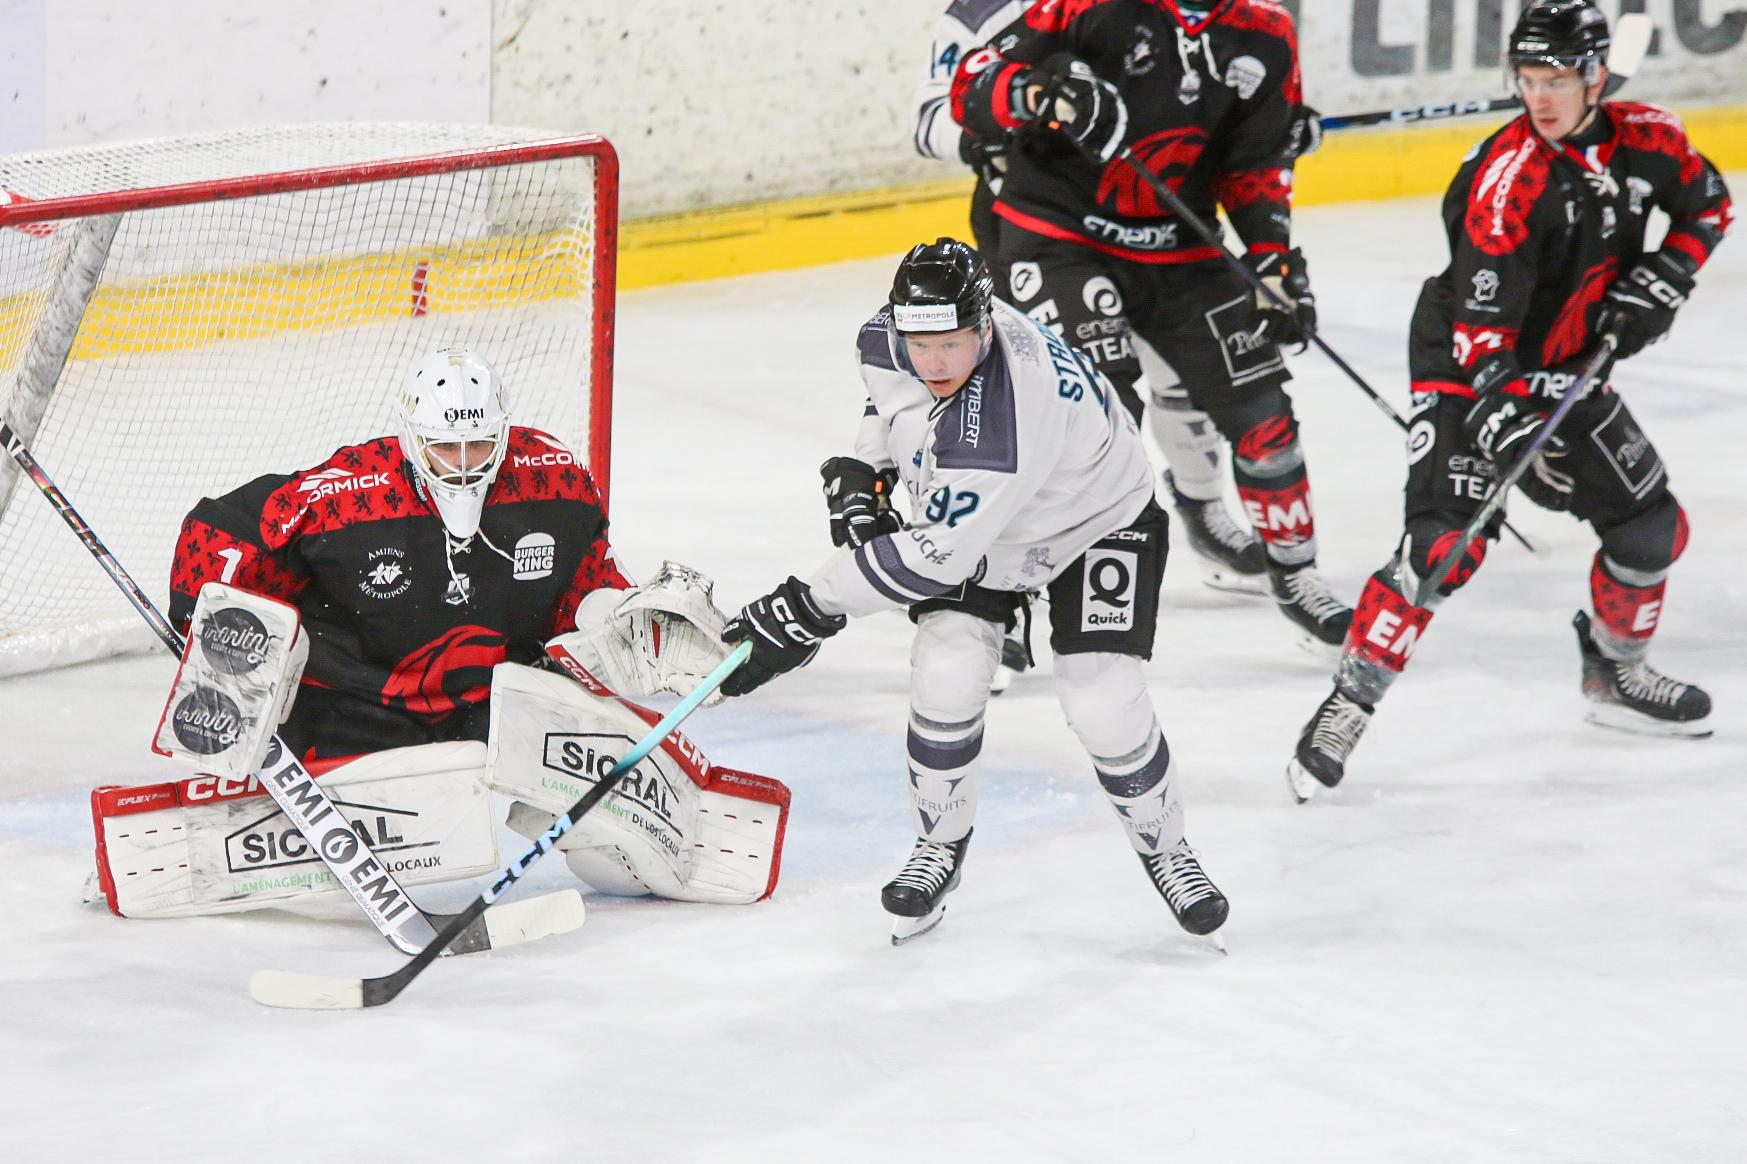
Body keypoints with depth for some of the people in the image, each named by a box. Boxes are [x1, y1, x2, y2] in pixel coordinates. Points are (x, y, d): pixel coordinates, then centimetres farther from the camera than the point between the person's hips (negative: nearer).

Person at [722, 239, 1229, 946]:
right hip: (963, 513, 6)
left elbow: (937, 554, -39)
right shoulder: (890, 340, -21)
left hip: (1098, 523, -6)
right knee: (948, 671, -16)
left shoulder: (1005, 423, -44)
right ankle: (940, 846, 6)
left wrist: (812, 611, -34)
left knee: (1105, 706, -16)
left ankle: (1163, 846, 12)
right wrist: (862, 471, -5)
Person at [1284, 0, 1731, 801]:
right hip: (1469, 371, -7)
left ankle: (1615, 674, 33)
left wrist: (1661, 280, -4)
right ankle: (1348, 704, -20)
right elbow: (1481, 320, -29)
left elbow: (1706, 203, 12)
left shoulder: (1643, 139, -8)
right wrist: (1498, 410, -40)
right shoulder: (1512, 173, -26)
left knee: (1652, 525, 10)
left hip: (1565, 370, 7)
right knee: (1445, 541, -22)